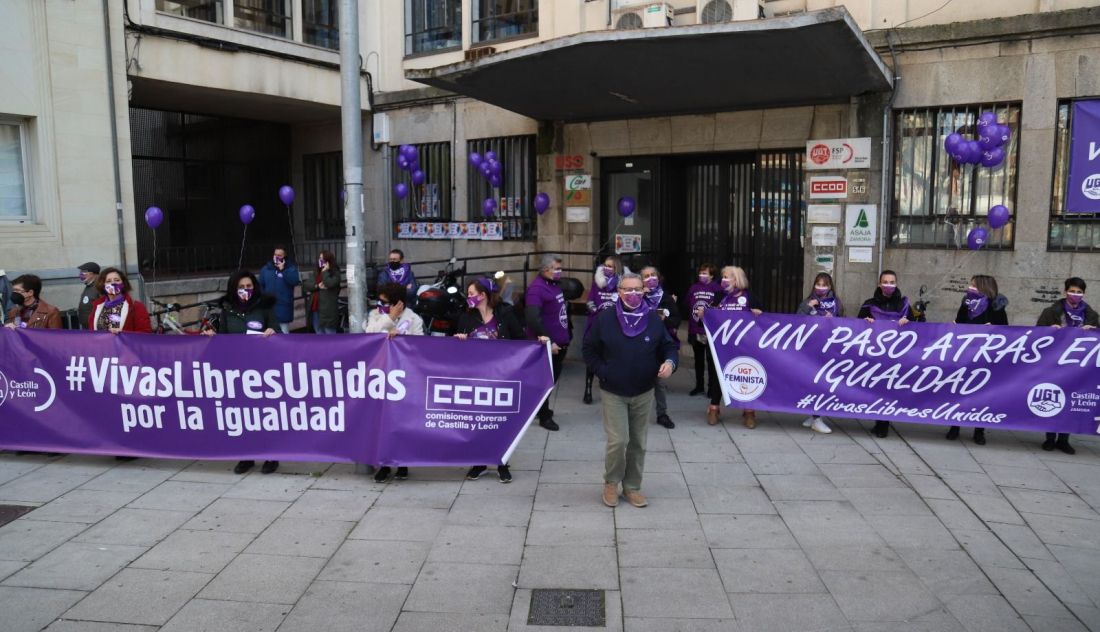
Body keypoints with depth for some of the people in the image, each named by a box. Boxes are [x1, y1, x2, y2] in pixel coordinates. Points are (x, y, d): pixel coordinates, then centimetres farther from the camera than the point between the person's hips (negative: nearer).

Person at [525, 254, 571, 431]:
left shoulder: (554, 285, 11)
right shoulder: (536, 288, -18)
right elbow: (532, 319, -28)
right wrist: (548, 342, -26)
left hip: (559, 343, 9)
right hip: (548, 345, -9)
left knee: (552, 377, 20)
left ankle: (541, 409, 37)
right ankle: (544, 416, 18)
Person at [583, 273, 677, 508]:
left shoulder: (654, 320, -1)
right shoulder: (605, 319, -6)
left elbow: (669, 347, 6)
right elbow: (589, 349, 2)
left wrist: (669, 362, -16)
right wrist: (602, 372, -7)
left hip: (643, 393, 3)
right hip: (613, 392, -3)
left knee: (638, 443, 10)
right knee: (618, 441, -10)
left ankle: (632, 487, 26)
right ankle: (611, 483, 15)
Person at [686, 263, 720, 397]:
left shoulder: (717, 289, -8)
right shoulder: (693, 288, 6)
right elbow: (688, 307, 6)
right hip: (695, 331, 5)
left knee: (711, 360, 3)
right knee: (698, 360, 15)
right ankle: (699, 387, 27)